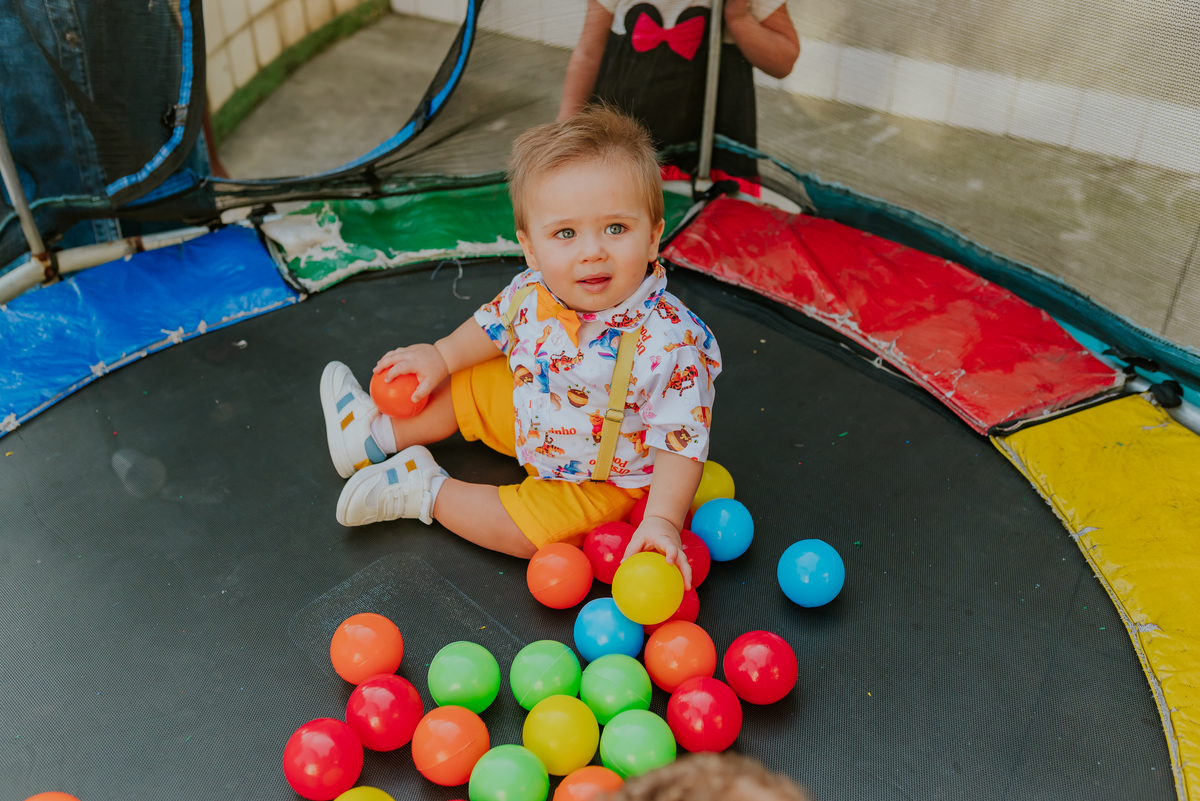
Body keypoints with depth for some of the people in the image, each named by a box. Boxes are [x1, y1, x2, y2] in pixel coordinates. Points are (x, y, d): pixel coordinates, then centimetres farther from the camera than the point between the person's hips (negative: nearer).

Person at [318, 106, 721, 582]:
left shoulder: (671, 346, -38)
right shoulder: (535, 291, -19)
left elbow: (682, 441, -30)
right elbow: (498, 325, 5)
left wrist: (663, 519, -39)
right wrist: (442, 355, 9)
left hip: (604, 479, -6)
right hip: (535, 415, 6)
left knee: (524, 529, -20)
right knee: (468, 383, 12)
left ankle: (425, 490, 1)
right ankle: (380, 433, 33)